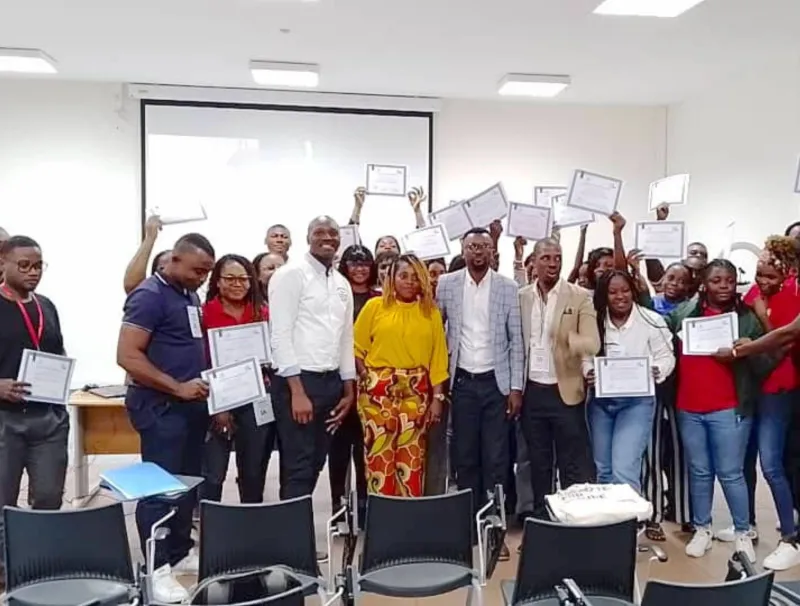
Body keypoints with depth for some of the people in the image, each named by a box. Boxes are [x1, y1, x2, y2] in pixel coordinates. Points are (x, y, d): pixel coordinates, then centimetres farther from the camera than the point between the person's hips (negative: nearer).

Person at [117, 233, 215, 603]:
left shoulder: (190, 296, 12)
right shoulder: (149, 295, -14)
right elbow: (127, 356, -20)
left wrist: (203, 384, 8)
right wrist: (178, 388, -21)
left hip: (191, 403, 9)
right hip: (160, 406, -8)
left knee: (188, 483, 15)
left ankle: (181, 552, 29)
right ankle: (157, 569, 11)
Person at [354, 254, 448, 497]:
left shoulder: (431, 312, 7)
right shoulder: (374, 306, 3)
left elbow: (438, 357, 5)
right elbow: (357, 348, 5)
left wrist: (438, 397, 1)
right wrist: (367, 377, -6)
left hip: (416, 393, 2)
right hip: (378, 391, -1)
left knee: (412, 457, 5)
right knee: (380, 456, 1)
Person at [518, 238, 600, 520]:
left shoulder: (580, 297, -3)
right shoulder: (520, 297, 5)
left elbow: (592, 344, -12)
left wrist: (568, 339, -33)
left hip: (565, 391, -3)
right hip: (531, 391, 3)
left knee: (575, 465, 3)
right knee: (538, 463, 14)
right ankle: (541, 516, 27)